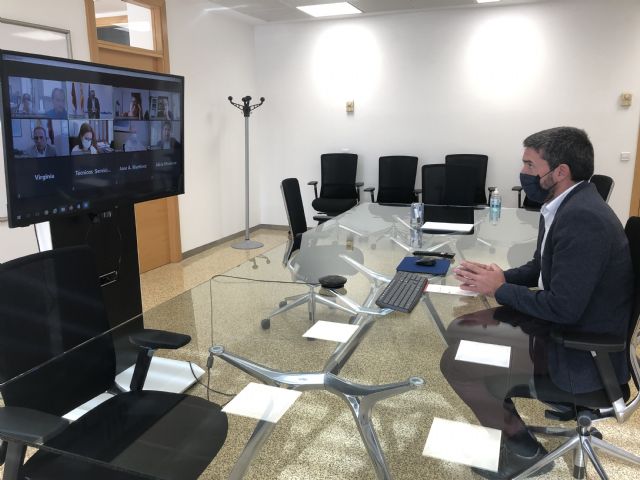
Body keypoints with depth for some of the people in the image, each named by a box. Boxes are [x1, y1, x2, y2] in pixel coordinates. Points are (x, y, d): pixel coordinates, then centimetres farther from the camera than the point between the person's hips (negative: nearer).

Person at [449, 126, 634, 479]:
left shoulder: (582, 218, -28)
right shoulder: (567, 205, 3)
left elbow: (563, 307, -30)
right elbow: (543, 267, 15)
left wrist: (500, 289, -16)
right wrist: (500, 276, -3)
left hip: (584, 353, -9)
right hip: (566, 328, 9)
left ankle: (522, 448, 12)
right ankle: (506, 425, 24)